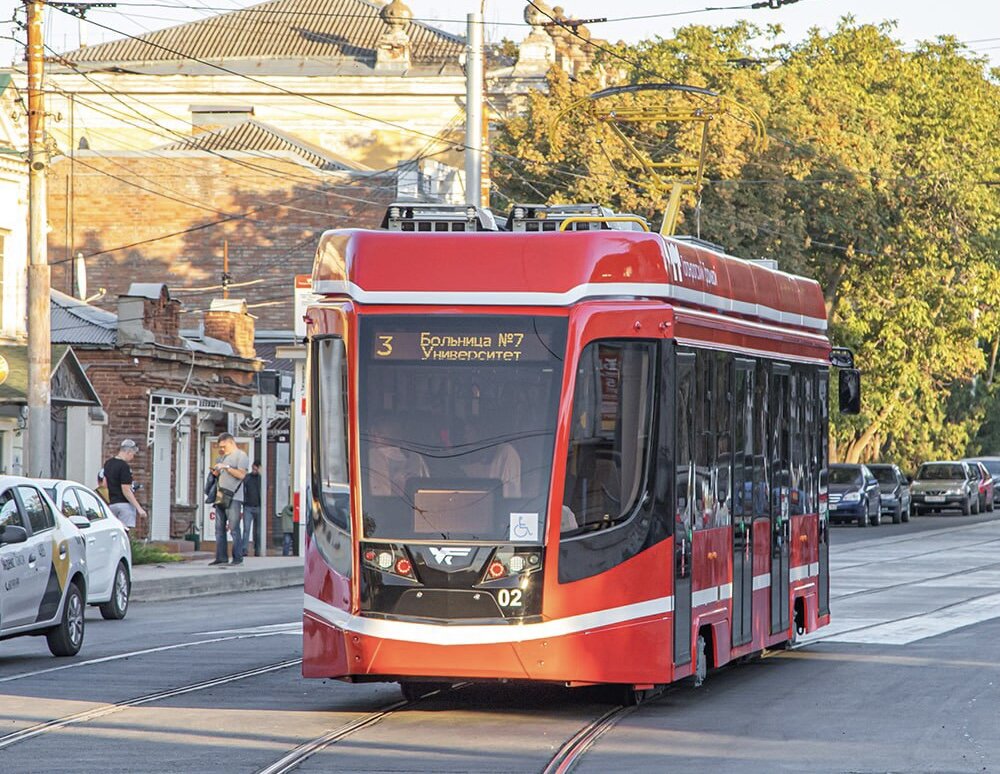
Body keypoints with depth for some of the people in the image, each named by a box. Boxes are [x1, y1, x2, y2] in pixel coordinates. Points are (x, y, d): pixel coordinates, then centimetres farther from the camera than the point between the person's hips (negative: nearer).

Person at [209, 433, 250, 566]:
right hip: (220, 498, 8)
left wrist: (226, 467, -13)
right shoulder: (223, 457, 24)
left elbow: (241, 475, -13)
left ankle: (238, 558, -8)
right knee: (219, 529, 4)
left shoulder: (241, 455, -1)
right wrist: (216, 472, 9)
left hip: (233, 498, -8)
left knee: (234, 529, -10)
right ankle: (221, 557, 5)